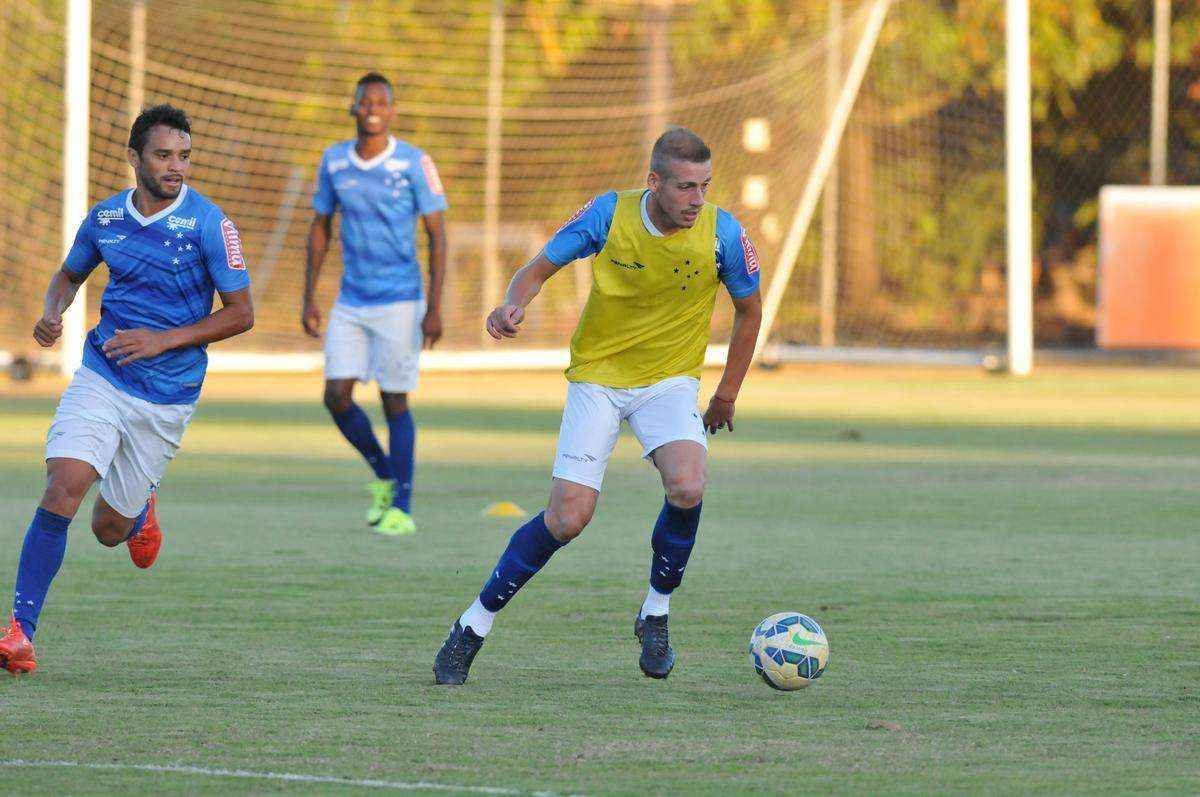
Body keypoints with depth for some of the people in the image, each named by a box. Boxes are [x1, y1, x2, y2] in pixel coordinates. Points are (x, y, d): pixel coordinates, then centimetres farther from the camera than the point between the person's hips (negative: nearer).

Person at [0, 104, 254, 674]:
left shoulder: (208, 224, -10)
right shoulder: (105, 218, 2)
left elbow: (241, 312, -7)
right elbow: (70, 273, 21)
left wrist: (165, 339, -17)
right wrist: (52, 313, -1)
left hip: (167, 398, -1)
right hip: (101, 376, 2)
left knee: (108, 530, 7)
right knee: (63, 490, -21)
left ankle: (141, 511, 46)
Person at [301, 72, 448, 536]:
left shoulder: (414, 164, -8)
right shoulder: (334, 162, 4)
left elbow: (437, 235, -6)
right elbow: (320, 228, 14)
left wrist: (435, 308, -12)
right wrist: (309, 298, 9)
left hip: (399, 302, -4)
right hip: (350, 303, 4)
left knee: (394, 402, -2)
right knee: (337, 397, -4)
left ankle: (401, 509, 6)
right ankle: (383, 477, 20)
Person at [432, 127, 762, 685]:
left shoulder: (722, 233, -12)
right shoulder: (609, 214, -14)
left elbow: (749, 308, 5)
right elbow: (539, 267, -2)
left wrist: (727, 395, 8)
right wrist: (513, 305, -25)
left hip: (670, 380, 1)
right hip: (598, 373, -1)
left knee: (687, 488, -28)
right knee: (568, 518, -12)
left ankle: (656, 612, -3)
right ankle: (473, 627, 5)